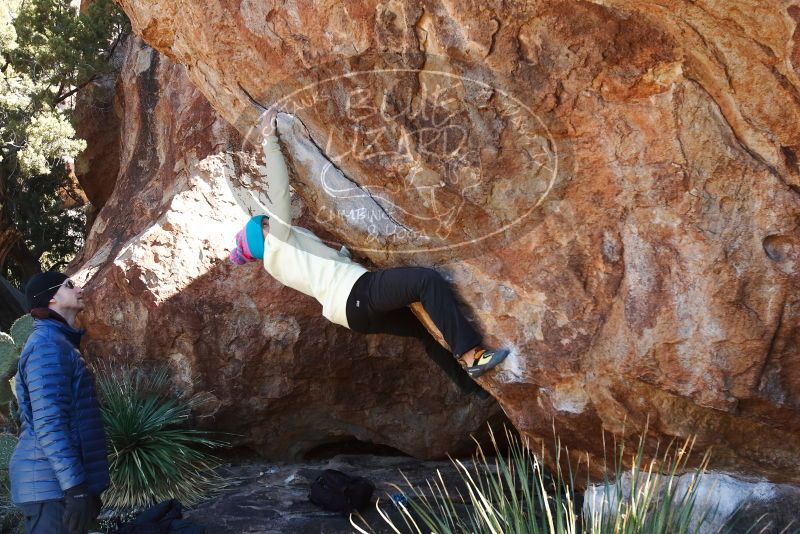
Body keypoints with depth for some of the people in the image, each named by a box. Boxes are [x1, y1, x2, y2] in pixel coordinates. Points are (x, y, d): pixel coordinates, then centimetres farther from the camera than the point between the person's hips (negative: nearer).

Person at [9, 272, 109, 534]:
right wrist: (76, 487, -26)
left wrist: (83, 484, 24)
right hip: (53, 484, -10)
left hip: (57, 482, 10)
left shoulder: (59, 342, 19)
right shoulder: (47, 344, -13)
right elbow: (48, 422, -22)